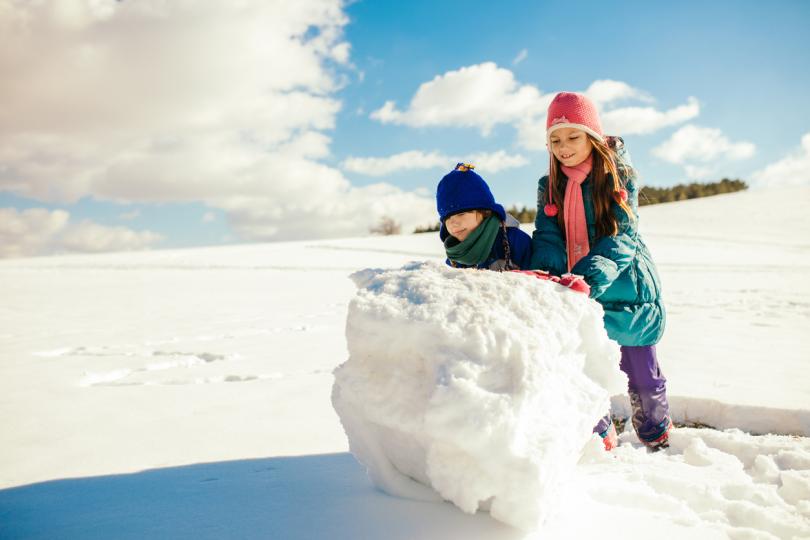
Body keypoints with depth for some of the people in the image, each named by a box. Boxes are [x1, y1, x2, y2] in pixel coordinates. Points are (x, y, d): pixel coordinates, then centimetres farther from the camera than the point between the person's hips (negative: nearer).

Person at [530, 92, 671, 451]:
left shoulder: (619, 177, -7)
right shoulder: (549, 187, 4)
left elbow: (622, 236, -18)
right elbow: (547, 237, -6)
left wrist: (593, 275, -36)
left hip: (626, 290, -2)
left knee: (642, 376, 9)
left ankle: (657, 436, 34)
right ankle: (600, 440, 28)